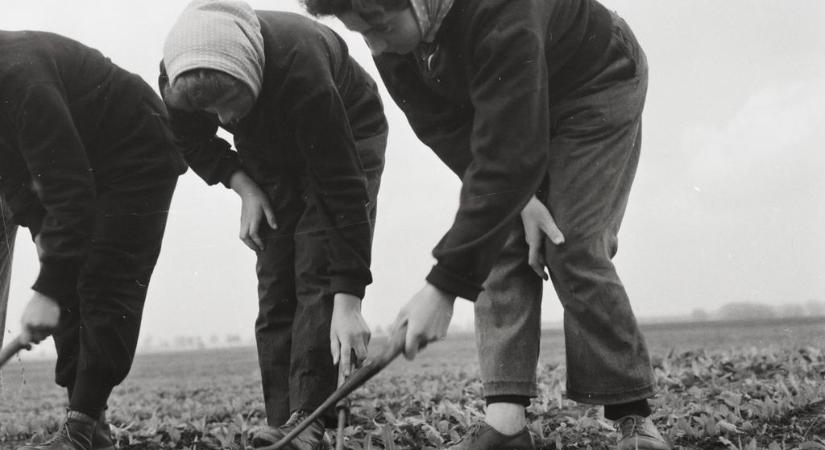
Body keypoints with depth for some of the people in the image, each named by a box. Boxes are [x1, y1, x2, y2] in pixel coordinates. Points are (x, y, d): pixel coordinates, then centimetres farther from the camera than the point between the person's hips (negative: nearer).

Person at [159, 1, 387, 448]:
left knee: (316, 272, -19)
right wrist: (242, 185, -19)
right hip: (270, 152, 5)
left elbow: (342, 190, -40)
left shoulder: (301, 70, -43)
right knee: (274, 282, -5)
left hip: (348, 135, -5)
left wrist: (347, 302, -41)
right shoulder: (178, 80, -28)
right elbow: (195, 142, -2)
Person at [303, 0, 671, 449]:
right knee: (499, 248, -9)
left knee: (572, 250, -16)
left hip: (598, 89, -6)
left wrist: (442, 286, -45)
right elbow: (445, 130, -11)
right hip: (507, 109, 6)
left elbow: (507, 156, -45)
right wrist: (521, 197, -23)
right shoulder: (392, 41, -21)